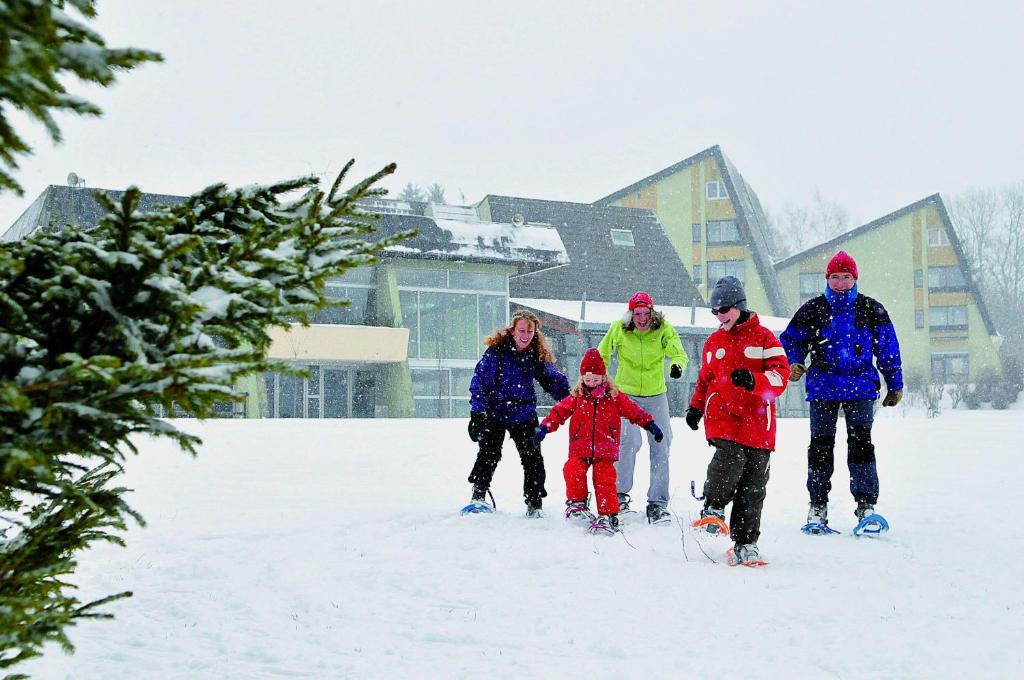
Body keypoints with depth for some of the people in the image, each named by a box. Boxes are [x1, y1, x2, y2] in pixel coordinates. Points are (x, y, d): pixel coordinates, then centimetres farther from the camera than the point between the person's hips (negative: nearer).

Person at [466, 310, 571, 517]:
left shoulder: (538, 355, -1)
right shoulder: (497, 350, -12)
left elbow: (553, 380, 7)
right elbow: (480, 380, -11)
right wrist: (477, 412, -17)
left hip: (524, 414, 3)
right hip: (495, 412, -3)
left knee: (533, 457, 0)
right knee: (489, 454, -11)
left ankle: (534, 503, 9)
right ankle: (478, 495, 2)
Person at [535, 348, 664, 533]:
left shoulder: (614, 397, 6)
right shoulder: (577, 397, 8)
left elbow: (633, 411, 11)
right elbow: (560, 411, 6)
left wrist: (650, 424, 6)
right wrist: (545, 426, -5)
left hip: (605, 449, -1)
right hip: (580, 448, 1)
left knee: (604, 480, -8)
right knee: (573, 470, -21)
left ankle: (607, 515, -2)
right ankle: (576, 502, -3)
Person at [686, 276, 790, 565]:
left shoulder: (763, 337, 5)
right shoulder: (714, 342, 19)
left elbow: (780, 376, -4)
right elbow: (705, 379, 31)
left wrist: (752, 380, -21)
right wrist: (695, 407, 19)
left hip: (756, 422, -2)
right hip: (722, 416, 2)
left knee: (753, 488, 0)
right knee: (729, 459, -27)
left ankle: (745, 543, 8)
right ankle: (713, 508, -6)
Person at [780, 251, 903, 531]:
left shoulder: (871, 310, 7)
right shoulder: (812, 310, 7)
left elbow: (888, 348, 11)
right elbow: (791, 341, 13)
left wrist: (895, 385, 10)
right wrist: (793, 364, -7)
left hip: (860, 387, -1)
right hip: (822, 387, 1)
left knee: (860, 442, -10)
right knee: (820, 444, 3)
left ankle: (865, 502, -6)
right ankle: (818, 503, 11)